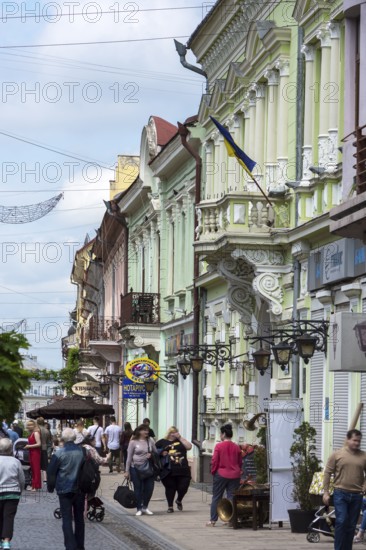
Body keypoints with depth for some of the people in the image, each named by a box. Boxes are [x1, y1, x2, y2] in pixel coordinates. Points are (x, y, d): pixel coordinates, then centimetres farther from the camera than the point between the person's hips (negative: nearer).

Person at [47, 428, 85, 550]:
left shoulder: (59, 453, -11)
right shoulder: (82, 451, -1)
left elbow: (51, 471, -7)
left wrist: (50, 487, 7)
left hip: (65, 490, -4)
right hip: (80, 489, 4)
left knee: (67, 519, -1)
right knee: (79, 518, 15)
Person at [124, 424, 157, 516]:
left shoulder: (150, 440, 4)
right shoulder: (133, 442, -3)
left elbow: (156, 452, 15)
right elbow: (129, 457, 0)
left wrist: (151, 455, -9)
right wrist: (127, 471, -1)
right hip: (136, 467, -3)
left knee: (149, 488, -1)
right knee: (138, 488, 2)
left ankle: (145, 507, 18)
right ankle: (139, 509, 12)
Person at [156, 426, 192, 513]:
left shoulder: (180, 441, 13)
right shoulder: (162, 442, 10)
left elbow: (189, 447, -2)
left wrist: (180, 437, -2)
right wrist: (161, 452, -7)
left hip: (182, 470, 1)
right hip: (169, 470, -1)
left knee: (183, 487, -1)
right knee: (170, 488, 4)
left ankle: (179, 501, 29)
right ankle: (170, 506, 16)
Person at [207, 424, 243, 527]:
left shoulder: (219, 446, -9)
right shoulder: (236, 447, 2)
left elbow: (214, 461, -8)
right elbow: (240, 462, 8)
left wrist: (213, 471, 5)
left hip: (221, 475, -3)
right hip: (234, 476, 3)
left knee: (216, 498, 6)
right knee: (232, 498, 6)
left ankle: (213, 520, 6)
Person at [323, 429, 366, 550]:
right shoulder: (337, 454, 0)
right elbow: (327, 473, 2)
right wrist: (326, 492, -2)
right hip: (341, 494, -3)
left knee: (351, 525, 7)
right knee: (341, 521, -11)